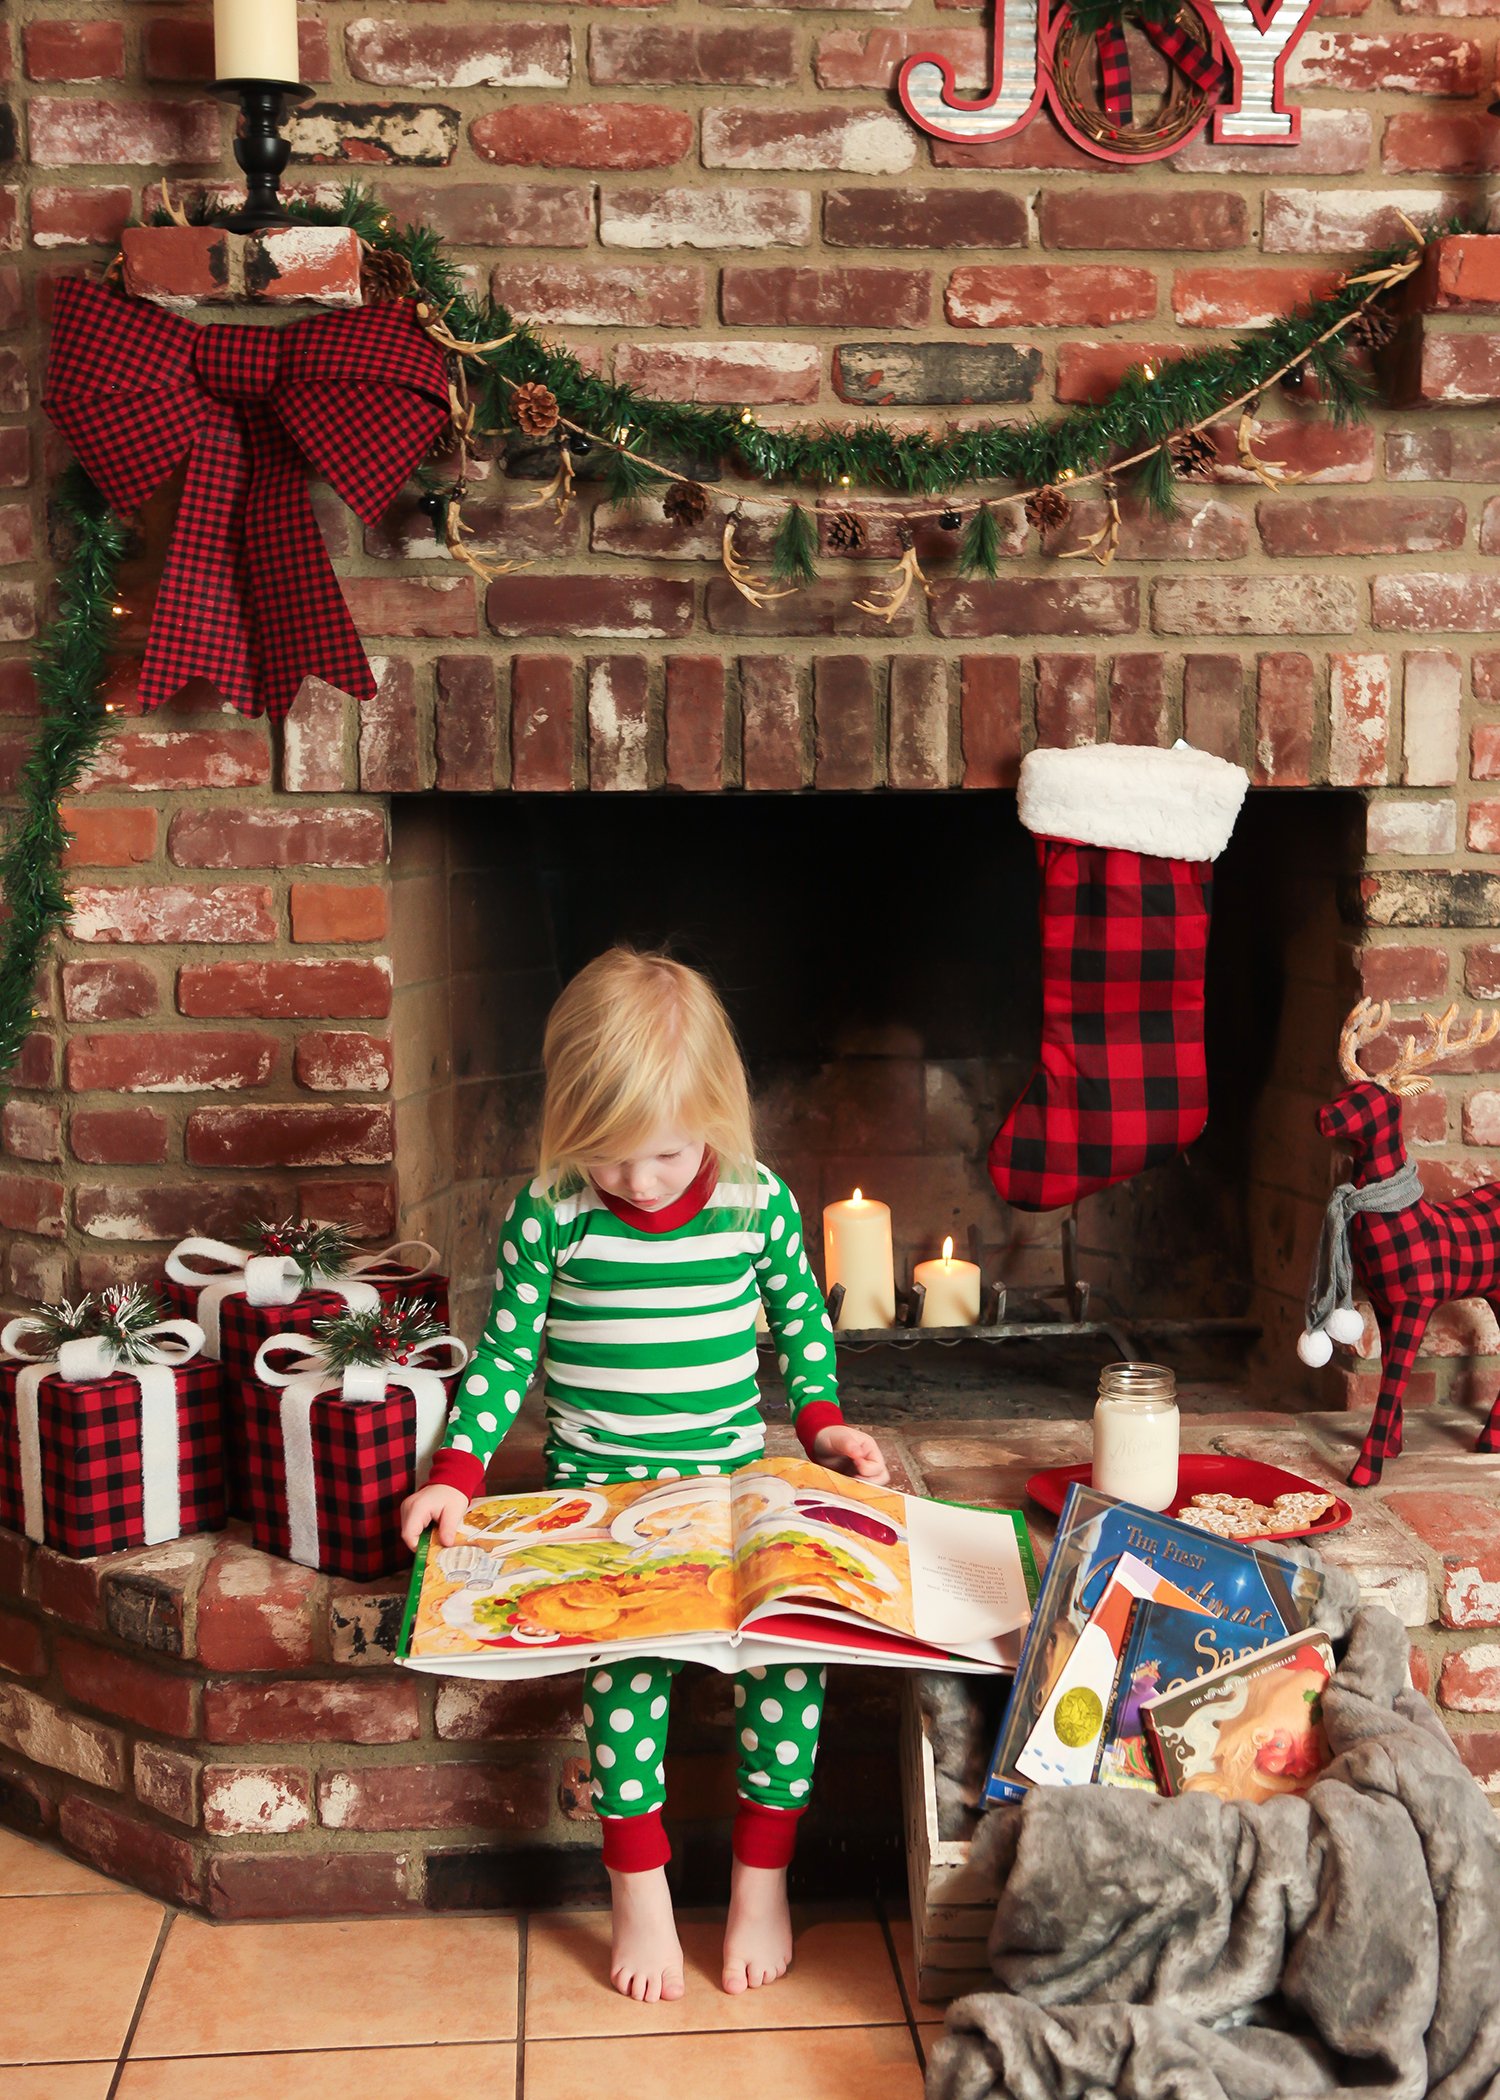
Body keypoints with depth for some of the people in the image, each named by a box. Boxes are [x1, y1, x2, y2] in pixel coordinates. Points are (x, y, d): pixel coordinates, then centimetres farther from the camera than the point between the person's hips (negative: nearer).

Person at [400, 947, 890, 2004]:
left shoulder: (758, 1202, -2)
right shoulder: (549, 1214, -6)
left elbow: (800, 1316, 15)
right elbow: (508, 1349, 2)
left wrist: (823, 1420, 4)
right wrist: (458, 1472, -7)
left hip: (732, 1476, 2)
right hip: (597, 1484, -1)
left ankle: (762, 1875, -1)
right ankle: (639, 1888, -8)